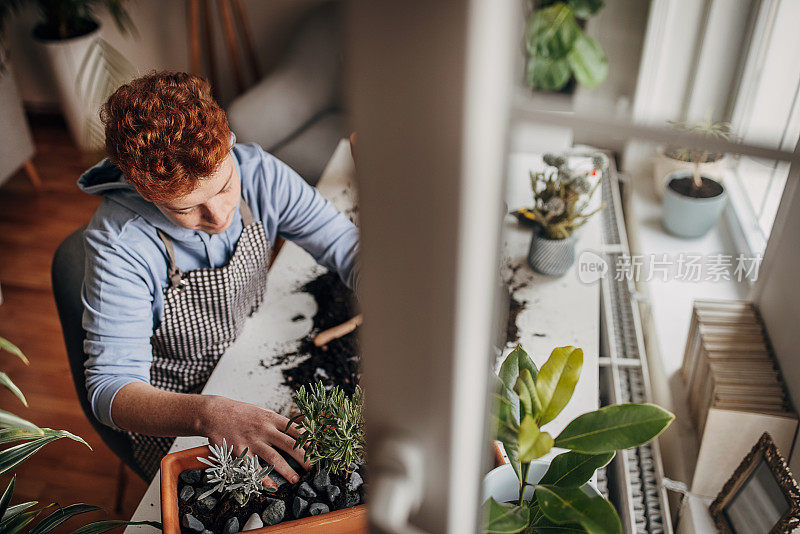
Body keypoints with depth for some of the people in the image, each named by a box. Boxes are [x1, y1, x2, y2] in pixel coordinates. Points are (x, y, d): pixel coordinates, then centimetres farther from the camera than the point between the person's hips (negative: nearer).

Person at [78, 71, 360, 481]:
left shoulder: (258, 173, -18)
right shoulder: (117, 242, -29)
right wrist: (207, 414, -49)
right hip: (171, 416, -3)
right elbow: (110, 388, -29)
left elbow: (347, 246, -13)